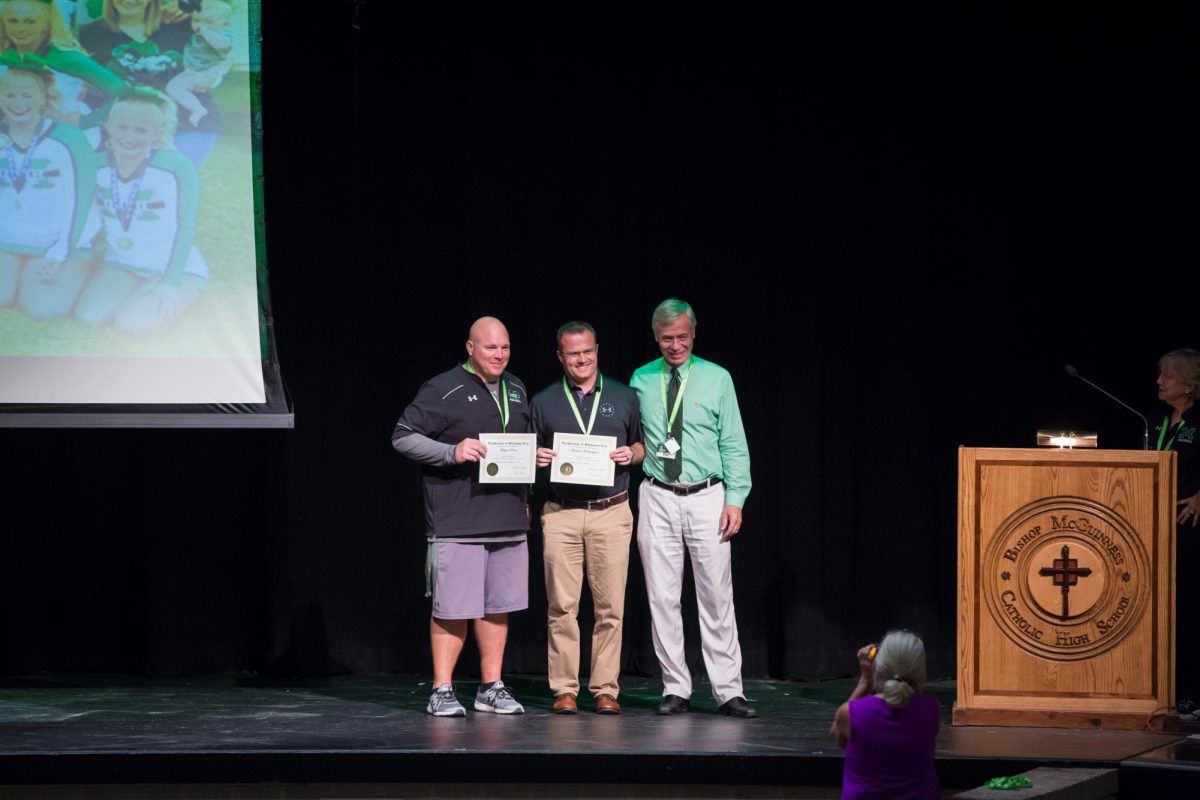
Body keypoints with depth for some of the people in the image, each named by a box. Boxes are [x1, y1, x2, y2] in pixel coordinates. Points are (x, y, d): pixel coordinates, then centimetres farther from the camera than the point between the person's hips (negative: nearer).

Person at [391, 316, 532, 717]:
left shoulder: (516, 390, 16)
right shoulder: (443, 390, -5)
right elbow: (403, 437, -7)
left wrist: (524, 499, 15)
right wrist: (452, 452, -19)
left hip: (508, 519, 6)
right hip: (456, 521, -6)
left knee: (498, 606, 9)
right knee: (452, 608, -5)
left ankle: (491, 687, 17)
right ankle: (442, 690, 2)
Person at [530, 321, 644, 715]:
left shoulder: (624, 397, 10)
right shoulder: (543, 402, 11)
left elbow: (643, 446, 16)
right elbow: (528, 455, 16)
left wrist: (632, 454, -5)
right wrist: (537, 458, -6)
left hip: (611, 512, 0)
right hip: (561, 514, 0)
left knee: (610, 606, -2)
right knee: (562, 605, -3)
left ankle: (605, 689, 4)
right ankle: (564, 689, 2)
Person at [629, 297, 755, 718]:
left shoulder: (717, 379, 2)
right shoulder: (641, 381, 6)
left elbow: (734, 445, 2)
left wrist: (735, 499, -6)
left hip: (707, 498, -1)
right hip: (658, 498, 1)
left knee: (717, 597, -1)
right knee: (663, 598, 2)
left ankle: (728, 691, 3)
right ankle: (675, 688, 10)